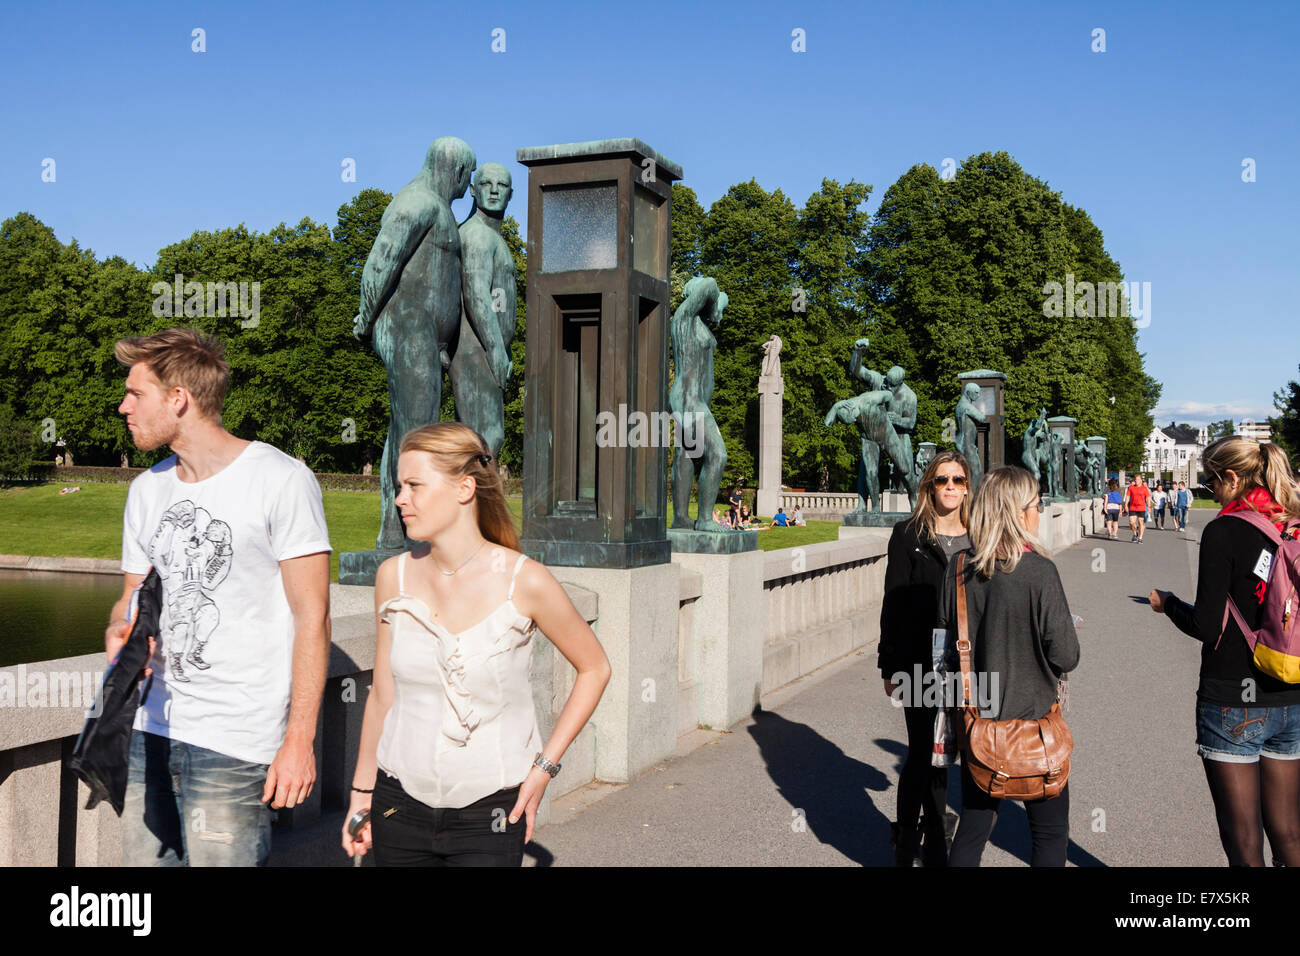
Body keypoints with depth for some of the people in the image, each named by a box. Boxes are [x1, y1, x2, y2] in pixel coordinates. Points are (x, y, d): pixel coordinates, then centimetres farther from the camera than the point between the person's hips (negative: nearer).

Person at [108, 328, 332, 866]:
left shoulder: (281, 480, -9)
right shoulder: (147, 489, 13)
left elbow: (312, 618, -10)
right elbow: (133, 596, 20)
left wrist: (299, 739, -13)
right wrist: (120, 633, -5)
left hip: (235, 739, -6)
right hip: (148, 726, 6)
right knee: (144, 859, 11)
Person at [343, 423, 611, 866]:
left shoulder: (525, 582, -13)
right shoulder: (394, 576, -3)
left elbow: (594, 668, 0)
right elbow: (383, 694, 8)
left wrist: (545, 766, -3)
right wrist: (361, 793, 12)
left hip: (489, 813, -3)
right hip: (400, 806, 3)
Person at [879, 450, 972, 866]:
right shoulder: (908, 536, -3)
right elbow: (893, 603, -4)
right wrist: (890, 666, -6)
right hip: (921, 662, -3)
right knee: (922, 751, 1)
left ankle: (934, 833, 30)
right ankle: (905, 841, 18)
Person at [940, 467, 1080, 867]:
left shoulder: (959, 569, -4)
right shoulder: (1039, 570, -17)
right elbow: (1065, 656, -15)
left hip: (976, 721, 4)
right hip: (1032, 720, -4)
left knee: (972, 827, 16)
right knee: (1050, 834, 12)